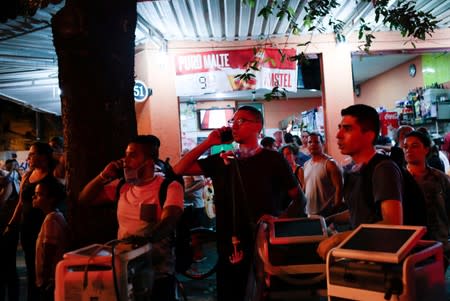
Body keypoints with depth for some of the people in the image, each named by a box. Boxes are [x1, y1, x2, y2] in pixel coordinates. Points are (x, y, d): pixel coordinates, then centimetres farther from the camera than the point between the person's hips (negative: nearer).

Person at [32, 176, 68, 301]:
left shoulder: (51, 219, -19)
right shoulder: (57, 216, 10)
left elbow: (49, 254, -20)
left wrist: (45, 279, -15)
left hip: (50, 281, -9)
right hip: (52, 279, 9)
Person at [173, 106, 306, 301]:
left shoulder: (273, 159, -4)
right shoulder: (222, 160, 6)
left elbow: (299, 199, -1)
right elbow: (179, 170, 2)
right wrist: (208, 143, -4)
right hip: (229, 250, 3)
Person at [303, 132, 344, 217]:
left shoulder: (330, 163, -10)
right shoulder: (306, 165, 10)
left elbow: (339, 188, -13)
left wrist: (336, 210, -17)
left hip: (326, 212, -6)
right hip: (309, 213, 6)